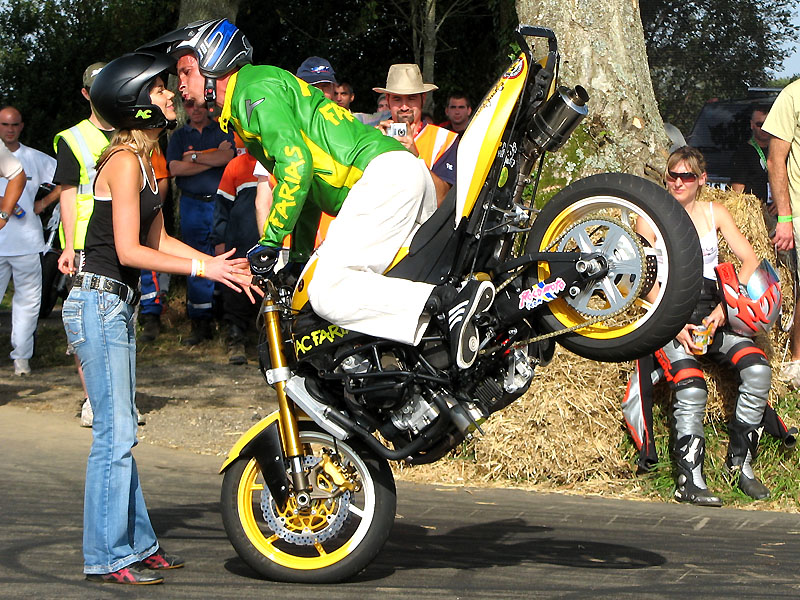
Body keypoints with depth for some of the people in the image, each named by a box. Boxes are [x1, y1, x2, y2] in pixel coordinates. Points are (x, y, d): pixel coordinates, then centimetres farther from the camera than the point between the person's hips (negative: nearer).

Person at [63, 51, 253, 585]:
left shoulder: (144, 161, 15)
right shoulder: (125, 162, -14)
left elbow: (157, 239, 18)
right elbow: (129, 250, -19)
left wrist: (220, 264, 10)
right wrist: (203, 268, -18)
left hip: (117, 305, 10)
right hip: (98, 303, -10)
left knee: (121, 431, 13)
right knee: (115, 433, -8)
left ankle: (136, 544, 19)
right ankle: (107, 557, -3)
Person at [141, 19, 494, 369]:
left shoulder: (254, 90, -4)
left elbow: (296, 166, -17)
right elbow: (308, 181, 32)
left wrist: (269, 242, -13)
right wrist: (300, 255, 33)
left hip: (382, 174, -11)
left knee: (328, 294, -21)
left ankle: (449, 302, -32)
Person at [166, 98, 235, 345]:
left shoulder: (223, 131, 9)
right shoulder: (179, 136, 14)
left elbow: (228, 156, -10)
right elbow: (175, 168, -3)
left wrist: (194, 156, -5)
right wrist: (214, 158, -5)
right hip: (192, 206, 2)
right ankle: (201, 323, 5)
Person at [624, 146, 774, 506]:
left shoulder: (715, 214, 16)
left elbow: (750, 261, 7)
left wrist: (724, 308, -8)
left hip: (712, 316, 3)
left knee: (757, 369, -23)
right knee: (691, 388, -30)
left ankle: (740, 462, -10)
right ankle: (689, 481, -28)